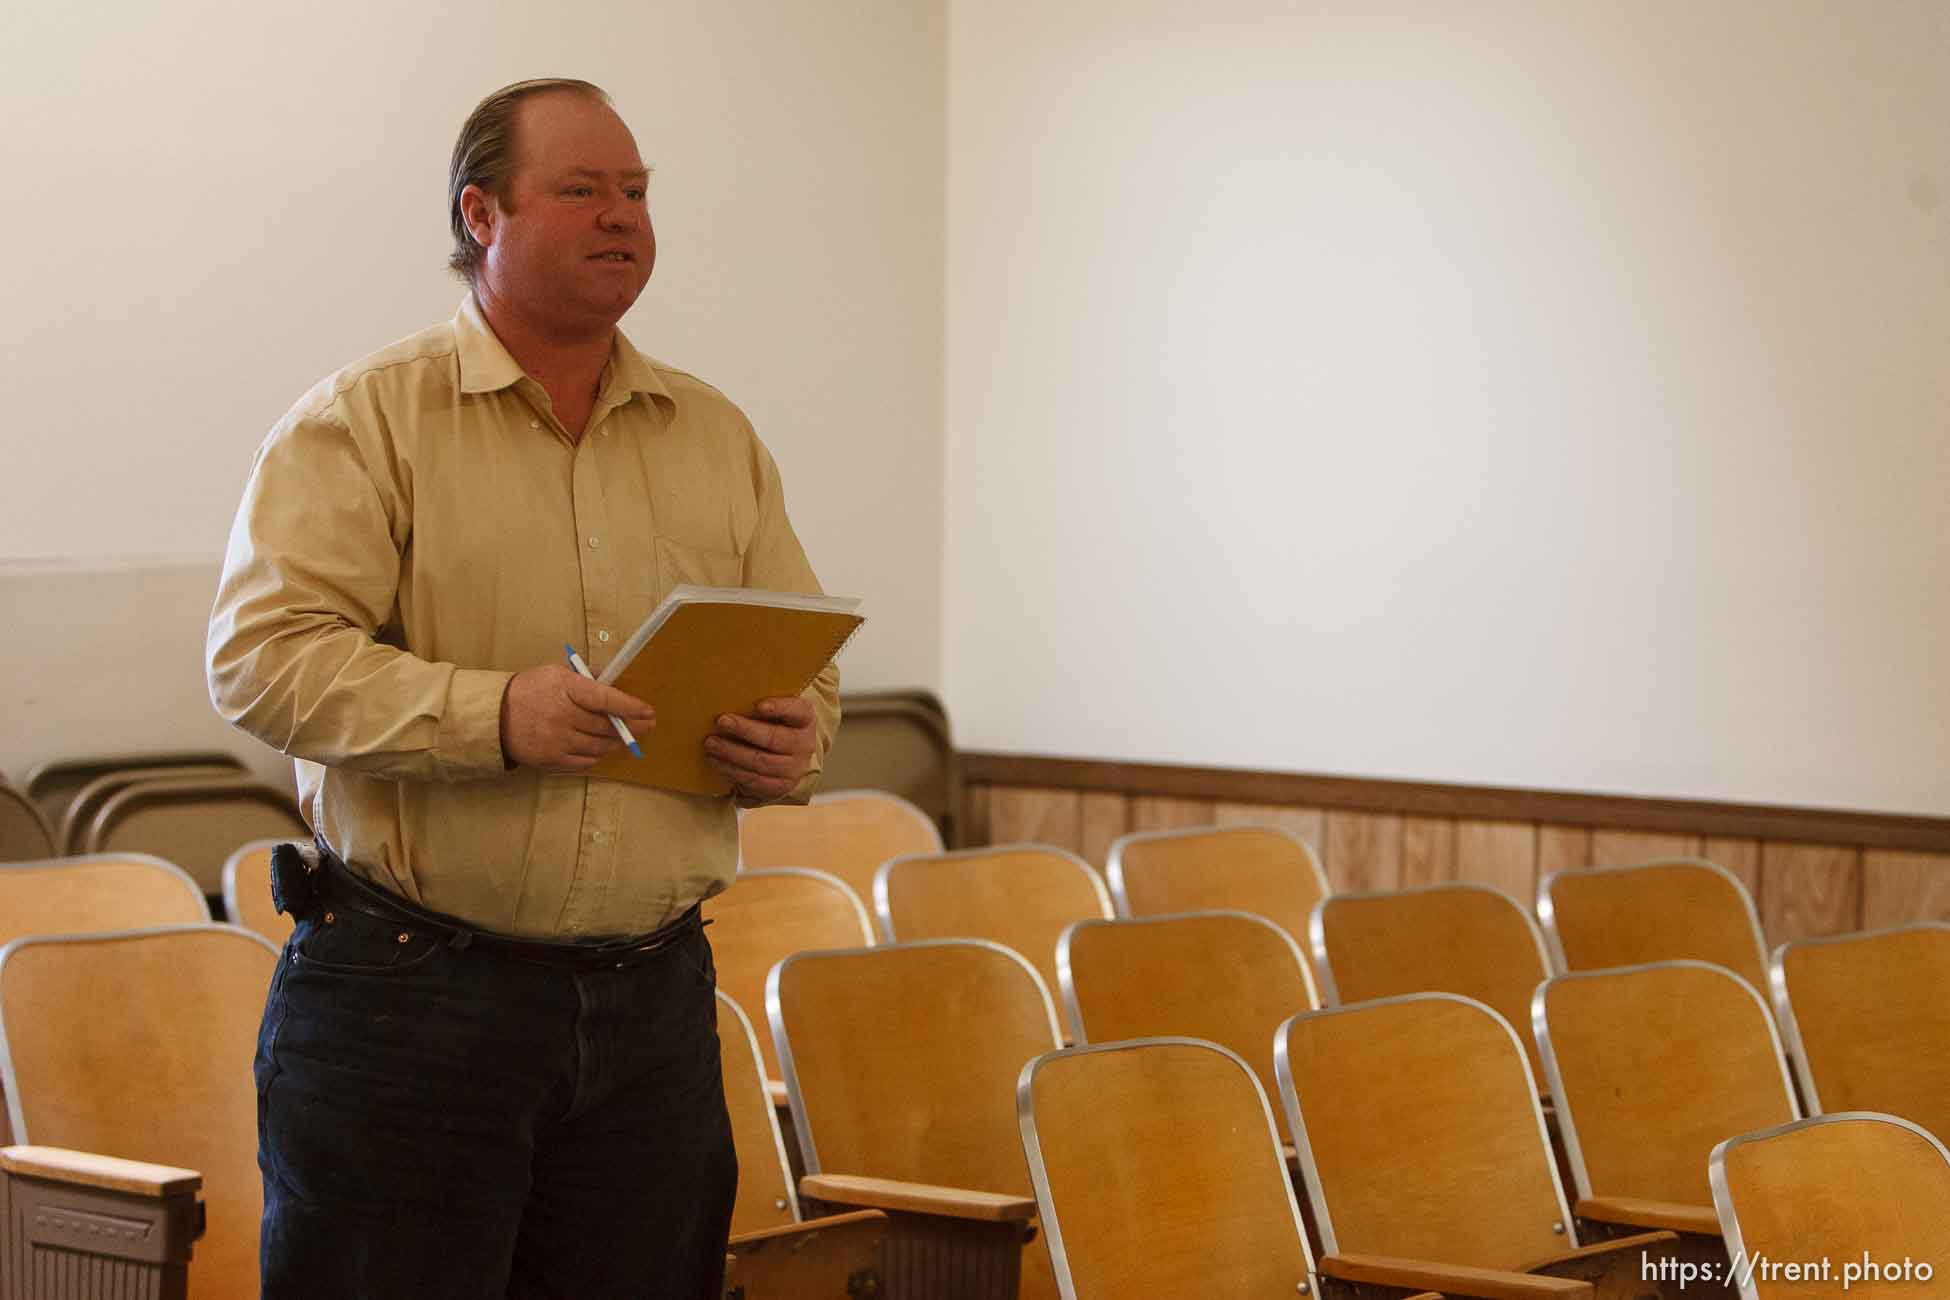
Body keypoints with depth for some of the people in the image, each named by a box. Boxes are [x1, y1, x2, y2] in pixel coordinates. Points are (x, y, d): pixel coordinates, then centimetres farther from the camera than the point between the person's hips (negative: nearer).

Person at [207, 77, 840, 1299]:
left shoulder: (717, 439, 14)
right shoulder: (366, 419, -2)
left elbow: (807, 670, 18)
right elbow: (265, 655, -12)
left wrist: (795, 746, -6)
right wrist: (494, 715, -25)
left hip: (654, 1004, 4)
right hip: (406, 997, -4)